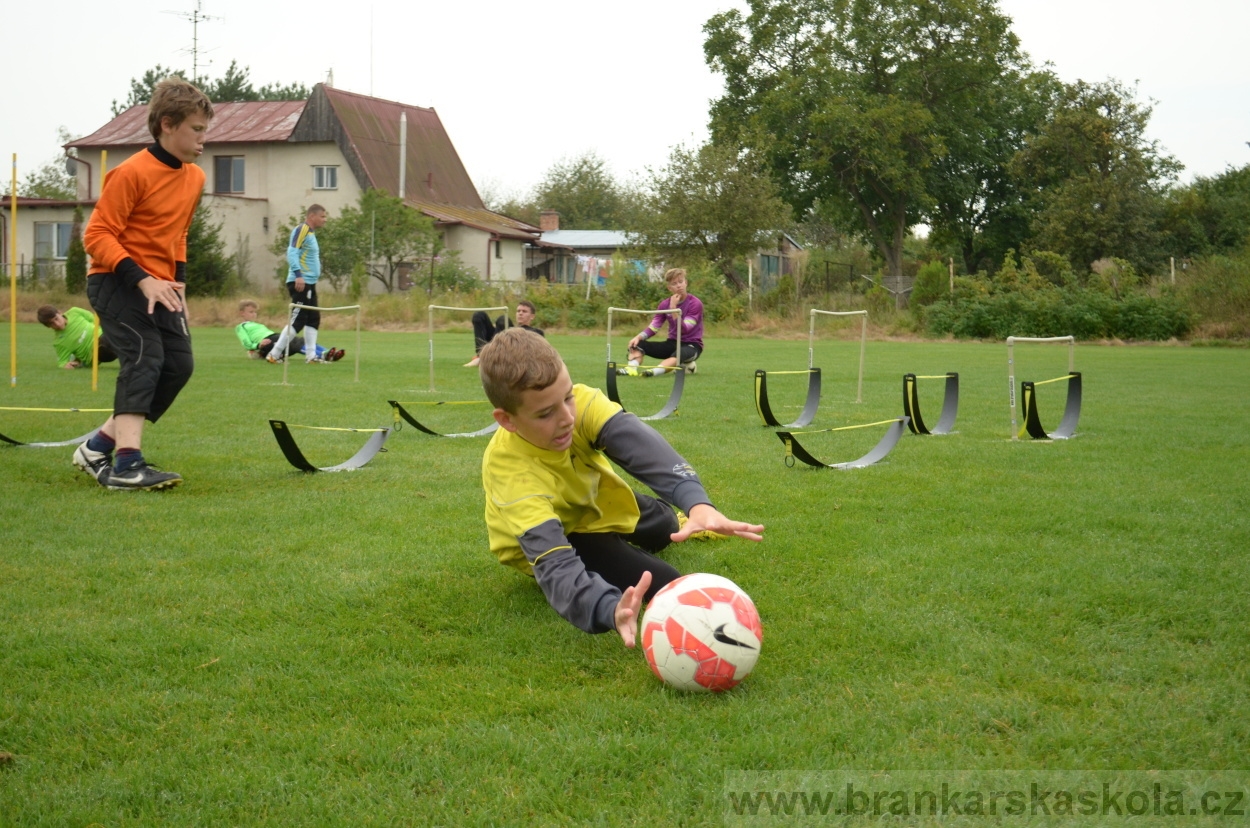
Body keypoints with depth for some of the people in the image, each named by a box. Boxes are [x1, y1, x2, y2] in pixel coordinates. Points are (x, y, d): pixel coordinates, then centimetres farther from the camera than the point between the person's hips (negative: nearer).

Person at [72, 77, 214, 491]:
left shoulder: (195, 177, 9)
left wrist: (177, 282, 10)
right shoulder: (132, 173, -16)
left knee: (179, 363, 0)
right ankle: (127, 464, -27)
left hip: (159, 286, 8)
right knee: (145, 356, -23)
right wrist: (142, 279, -27)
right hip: (115, 282, -8)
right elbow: (97, 235, -18)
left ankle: (98, 447, 10)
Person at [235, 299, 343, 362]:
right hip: (267, 343, -7)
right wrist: (258, 345, -18)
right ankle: (323, 355, -51)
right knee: (296, 344, -30)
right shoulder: (241, 327, 14)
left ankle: (327, 353, -38)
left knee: (302, 340, -17)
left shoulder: (259, 325, 37)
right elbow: (247, 344, 0)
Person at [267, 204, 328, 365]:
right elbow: (292, 252, -20)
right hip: (300, 283, -10)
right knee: (298, 320, -10)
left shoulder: (311, 232, 19)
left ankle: (311, 356, 14)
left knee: (313, 319, 11)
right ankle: (274, 354, -6)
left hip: (309, 284, 10)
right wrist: (298, 275, -30)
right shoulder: (302, 230, -10)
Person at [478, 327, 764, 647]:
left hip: (590, 498, 5)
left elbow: (640, 444, -47)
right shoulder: (513, 475, -44)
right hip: (548, 537, -5)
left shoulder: (580, 403, -34)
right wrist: (611, 610, -74)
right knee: (663, 585, -17)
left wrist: (696, 502, -65)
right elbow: (556, 566, -54)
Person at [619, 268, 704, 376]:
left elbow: (684, 330, -20)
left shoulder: (695, 303, -12)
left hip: (691, 344, -6)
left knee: (679, 354, -43)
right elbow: (653, 327, 1)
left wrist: (673, 308, -25)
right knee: (637, 344, -12)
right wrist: (638, 337, -17)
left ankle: (654, 371, -62)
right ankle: (632, 368, -37)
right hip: (672, 343, 6)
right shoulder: (665, 304, 4)